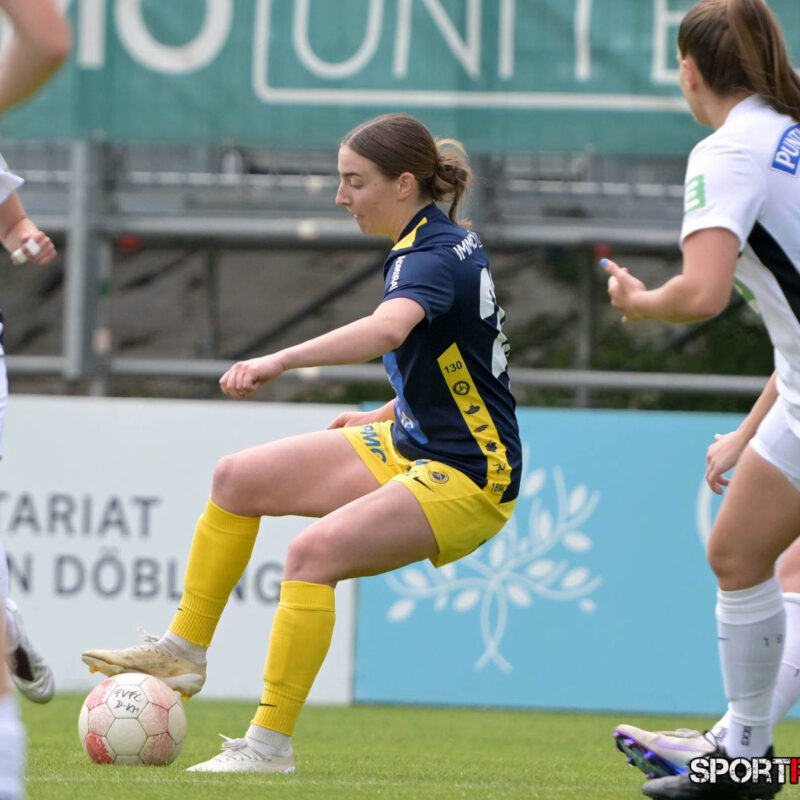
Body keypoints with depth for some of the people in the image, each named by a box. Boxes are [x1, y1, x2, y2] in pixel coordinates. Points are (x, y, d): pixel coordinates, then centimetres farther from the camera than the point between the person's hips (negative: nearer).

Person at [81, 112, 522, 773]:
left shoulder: (432, 258, -23)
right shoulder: (441, 241, 7)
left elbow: (387, 329, -46)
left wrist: (283, 360, -55)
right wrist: (382, 417, 22)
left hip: (470, 476, -10)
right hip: (414, 444, 10)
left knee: (316, 551, -29)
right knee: (239, 478, 5)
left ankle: (271, 743, -25)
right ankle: (184, 651, 14)